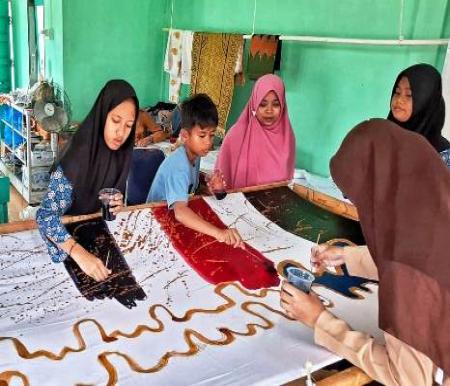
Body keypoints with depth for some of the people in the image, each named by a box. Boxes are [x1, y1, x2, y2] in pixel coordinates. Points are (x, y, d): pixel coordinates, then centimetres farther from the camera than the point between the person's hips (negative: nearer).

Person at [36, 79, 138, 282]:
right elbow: (46, 216, -31)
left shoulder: (121, 155, -7)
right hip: (70, 233, -4)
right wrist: (80, 253, -45)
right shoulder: (77, 156, -25)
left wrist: (117, 206, -13)